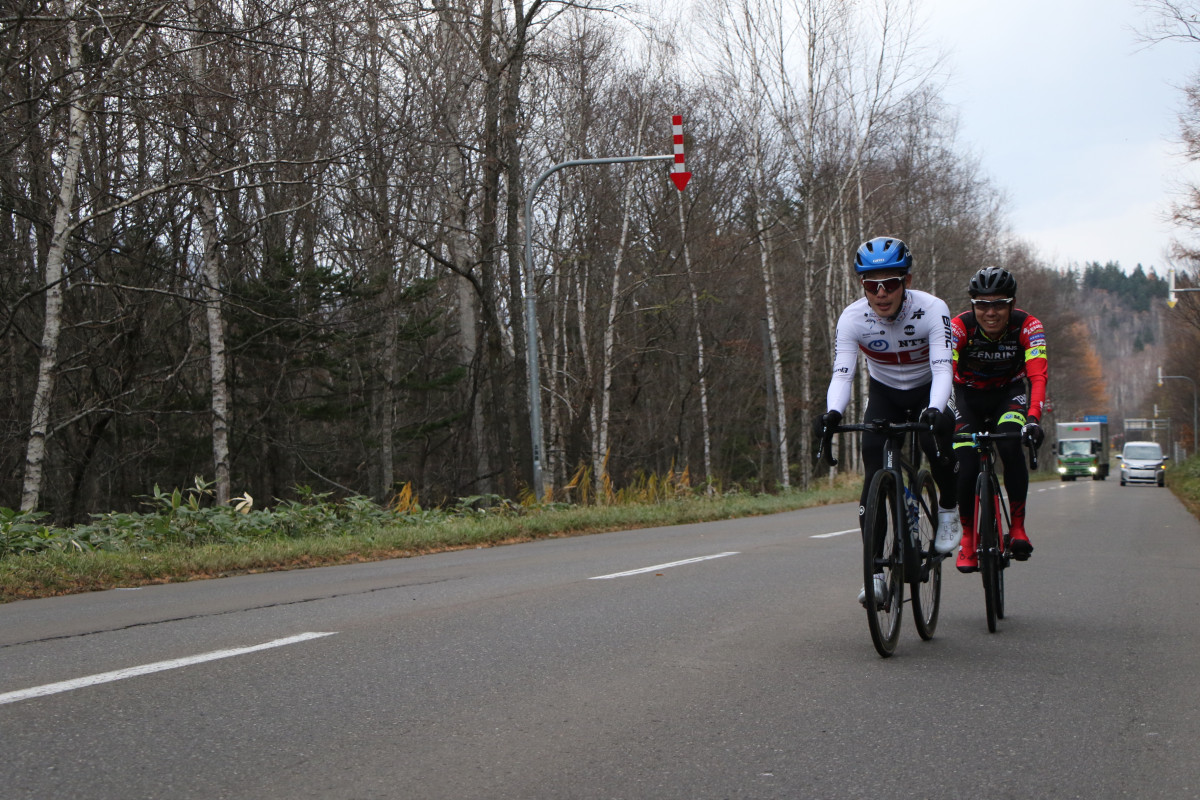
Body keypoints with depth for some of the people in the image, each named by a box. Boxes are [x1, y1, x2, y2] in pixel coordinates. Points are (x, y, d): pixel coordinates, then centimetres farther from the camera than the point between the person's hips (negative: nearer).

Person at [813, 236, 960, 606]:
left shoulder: (932, 310, -28)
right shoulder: (853, 318, -23)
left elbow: (943, 369, -36)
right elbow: (842, 373, -30)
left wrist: (934, 410, -55)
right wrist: (832, 413, -50)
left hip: (928, 391, -1)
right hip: (884, 393, 2)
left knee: (939, 446, -30)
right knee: (874, 471, -16)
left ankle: (948, 512, 2)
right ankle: (875, 571, -13)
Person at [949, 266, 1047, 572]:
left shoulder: (1028, 326, -25)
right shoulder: (959, 327, -26)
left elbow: (1038, 376, -36)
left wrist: (1033, 418, -53)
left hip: (1009, 394, 0)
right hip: (969, 396, 0)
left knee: (1011, 446, -30)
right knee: (966, 468, -17)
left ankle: (1018, 527, -17)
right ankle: (968, 538, 6)